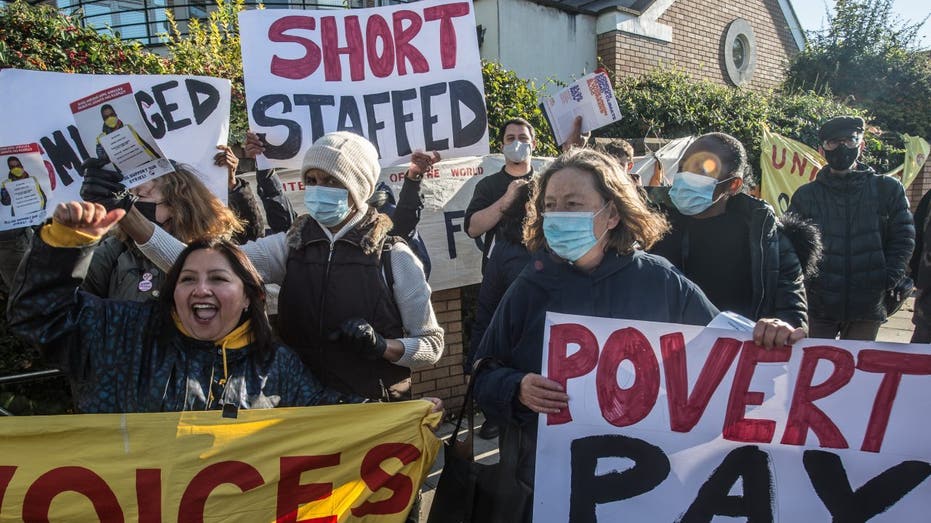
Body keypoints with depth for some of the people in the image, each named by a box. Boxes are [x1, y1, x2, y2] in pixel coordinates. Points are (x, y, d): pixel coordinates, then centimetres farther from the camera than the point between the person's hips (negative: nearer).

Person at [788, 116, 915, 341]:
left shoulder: (888, 189, 5)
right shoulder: (806, 195, 6)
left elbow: (903, 238, 4)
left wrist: (888, 279, -7)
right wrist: (806, 279, -7)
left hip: (867, 307, 0)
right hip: (818, 306, 0)